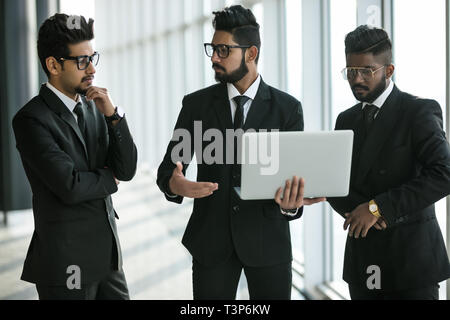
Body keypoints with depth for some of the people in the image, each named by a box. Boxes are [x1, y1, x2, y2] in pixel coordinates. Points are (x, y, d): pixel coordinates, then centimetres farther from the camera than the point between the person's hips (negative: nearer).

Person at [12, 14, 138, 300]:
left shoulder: (93, 106, 7)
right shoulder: (31, 120, -14)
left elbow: (127, 170, 1)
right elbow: (70, 187, -22)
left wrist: (113, 114, -11)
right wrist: (109, 178, -3)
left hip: (108, 254, 7)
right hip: (67, 263, -6)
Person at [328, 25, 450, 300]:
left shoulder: (420, 111, -6)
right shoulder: (346, 120, 13)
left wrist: (377, 207, -19)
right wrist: (356, 210, -11)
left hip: (411, 258, -5)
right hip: (362, 261, 5)